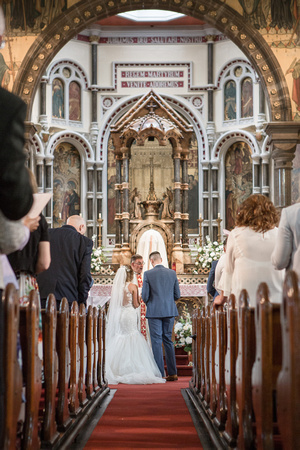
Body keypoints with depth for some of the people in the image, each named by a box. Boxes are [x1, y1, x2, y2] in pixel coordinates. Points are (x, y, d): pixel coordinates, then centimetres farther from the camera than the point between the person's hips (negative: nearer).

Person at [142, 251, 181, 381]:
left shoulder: (148, 274, -7)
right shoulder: (172, 273, 3)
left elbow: (145, 295, -7)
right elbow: (177, 295, 6)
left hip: (154, 312, -4)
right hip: (170, 311, 4)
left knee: (157, 342, 0)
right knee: (168, 340, 13)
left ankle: (160, 374, -1)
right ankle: (172, 373, 12)